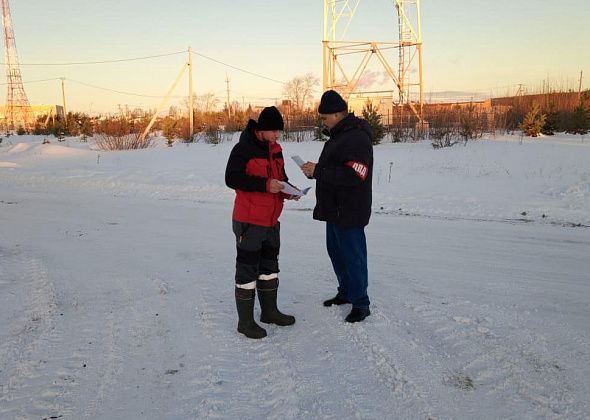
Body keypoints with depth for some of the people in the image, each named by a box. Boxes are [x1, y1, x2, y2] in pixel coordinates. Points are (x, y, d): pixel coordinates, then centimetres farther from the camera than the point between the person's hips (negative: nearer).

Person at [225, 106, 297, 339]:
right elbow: (231, 178, -20)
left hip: (271, 219, 9)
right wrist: (265, 185, -26)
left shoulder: (275, 149, 9)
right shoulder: (243, 149, -15)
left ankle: (269, 311, 33)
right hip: (249, 221, -8)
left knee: (270, 265, 18)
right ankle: (245, 320, 10)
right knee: (247, 267, -1)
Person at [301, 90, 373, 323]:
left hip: (350, 212, -11)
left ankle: (361, 304, 11)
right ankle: (346, 293, 36)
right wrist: (314, 171, 3)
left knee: (353, 256, -2)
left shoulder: (357, 138, -20)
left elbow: (354, 175, -29)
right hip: (334, 209, 11)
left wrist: (318, 171, -26)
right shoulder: (337, 135, 13)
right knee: (336, 251, 20)